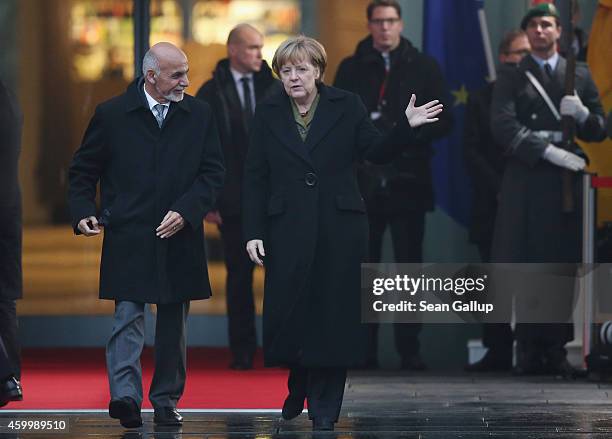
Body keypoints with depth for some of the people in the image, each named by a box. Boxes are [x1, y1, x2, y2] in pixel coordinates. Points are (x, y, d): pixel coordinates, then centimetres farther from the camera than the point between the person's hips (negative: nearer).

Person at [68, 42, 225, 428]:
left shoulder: (199, 115, 5)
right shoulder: (112, 115, 0)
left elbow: (213, 171, 4)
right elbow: (83, 171, 7)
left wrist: (186, 211, -9)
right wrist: (83, 212, -7)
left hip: (179, 237, 3)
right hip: (128, 237, -3)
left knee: (174, 323, 9)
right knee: (128, 315, -12)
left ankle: (166, 400, 18)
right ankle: (125, 395, -19)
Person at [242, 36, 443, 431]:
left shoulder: (347, 106, 3)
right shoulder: (269, 113, 6)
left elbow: (376, 153, 2)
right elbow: (255, 177, 5)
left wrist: (407, 127, -14)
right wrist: (254, 232, -1)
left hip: (339, 228, -1)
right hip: (288, 231, 1)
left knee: (333, 313, 0)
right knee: (289, 310, 0)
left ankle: (324, 406, 9)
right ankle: (298, 388, 25)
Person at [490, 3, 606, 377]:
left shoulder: (581, 76, 16)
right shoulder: (512, 77, 9)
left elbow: (600, 131, 14)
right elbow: (504, 127, -5)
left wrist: (583, 115, -8)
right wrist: (546, 149, -16)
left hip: (567, 182, 2)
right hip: (525, 182, -2)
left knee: (564, 267, -3)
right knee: (524, 267, -5)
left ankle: (557, 347, 0)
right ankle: (529, 346, 0)